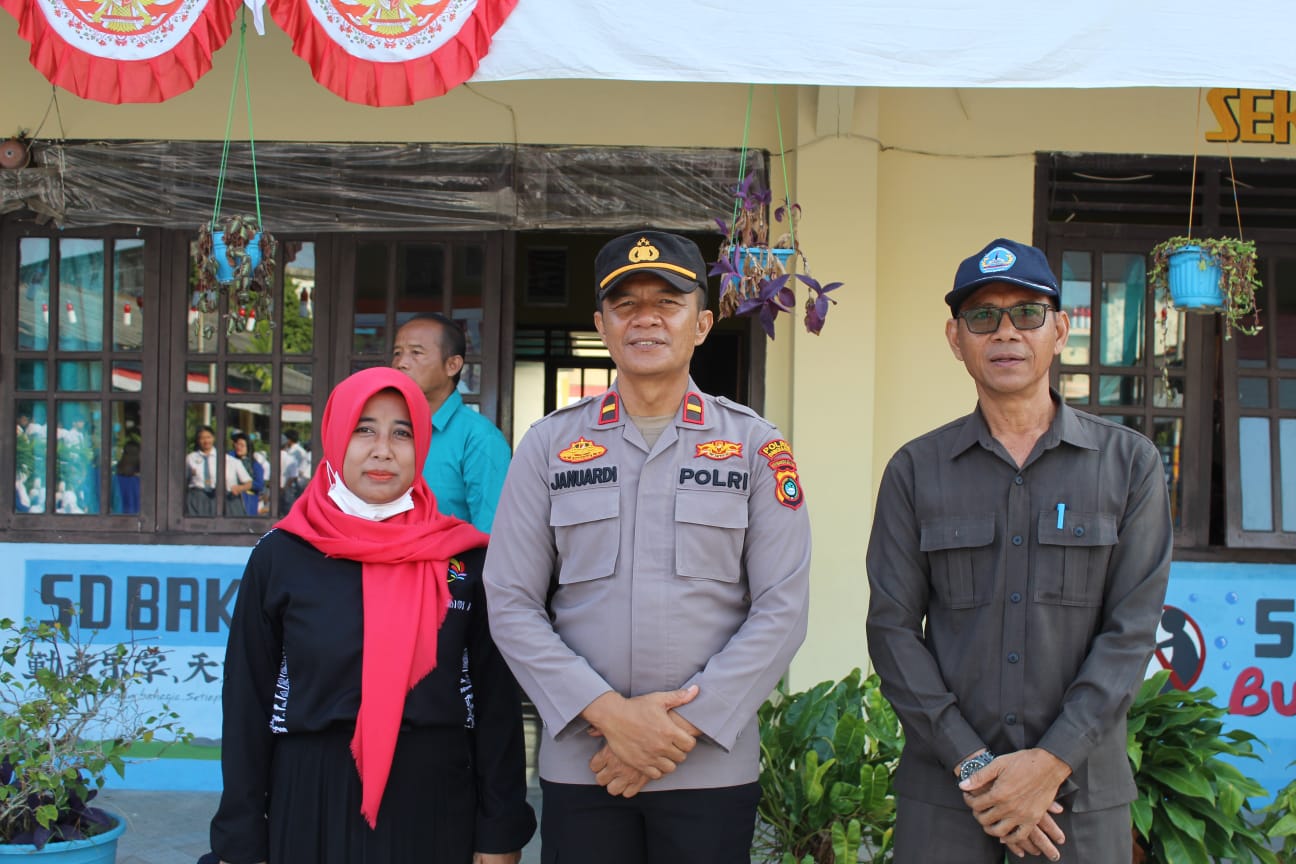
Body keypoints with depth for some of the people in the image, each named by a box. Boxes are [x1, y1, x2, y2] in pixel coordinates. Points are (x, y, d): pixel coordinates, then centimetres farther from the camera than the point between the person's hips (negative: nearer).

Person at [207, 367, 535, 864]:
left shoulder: (466, 558, -2)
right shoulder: (281, 556, -3)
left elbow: (496, 698, 0)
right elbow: (247, 701, 1)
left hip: (433, 804, 0)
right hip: (311, 804, 0)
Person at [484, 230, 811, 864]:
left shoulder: (756, 445, 3)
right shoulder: (549, 444, 5)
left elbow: (781, 610, -2)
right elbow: (510, 603, 0)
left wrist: (684, 725, -11)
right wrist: (611, 714, -11)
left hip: (714, 765, -1)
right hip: (578, 764, 1)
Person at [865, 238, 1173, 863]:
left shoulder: (1128, 463, 2)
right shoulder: (916, 470, 3)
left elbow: (1132, 629, -3)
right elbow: (893, 628, -2)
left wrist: (1052, 761, -12)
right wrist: (971, 764, -10)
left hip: (1082, 788, 0)